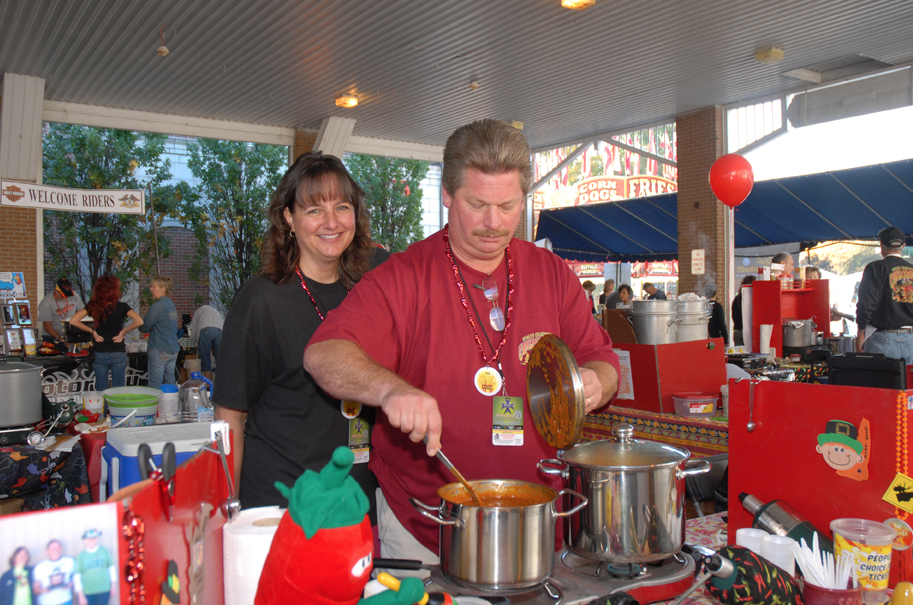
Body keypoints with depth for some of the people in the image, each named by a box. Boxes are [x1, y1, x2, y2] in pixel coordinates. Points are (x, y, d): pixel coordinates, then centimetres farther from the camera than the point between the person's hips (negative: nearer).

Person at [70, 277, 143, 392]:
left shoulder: (93, 306, -1)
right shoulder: (122, 307, -9)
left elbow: (73, 321, -7)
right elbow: (139, 321, -21)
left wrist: (92, 330, 0)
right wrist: (123, 331, -7)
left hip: (99, 355, 2)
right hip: (118, 354, -2)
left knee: (100, 391, 11)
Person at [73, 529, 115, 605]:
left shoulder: (104, 550, 2)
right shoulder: (81, 556, -1)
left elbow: (111, 568, 9)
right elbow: (77, 576, -1)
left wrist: (113, 586, 8)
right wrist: (81, 596, -4)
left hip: (104, 591, 1)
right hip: (87, 592, -1)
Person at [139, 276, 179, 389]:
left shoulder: (157, 306, -13)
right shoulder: (171, 305, 13)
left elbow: (144, 328, -10)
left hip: (159, 350, -8)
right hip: (173, 350, 8)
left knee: (155, 386, -4)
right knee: (169, 384, 11)